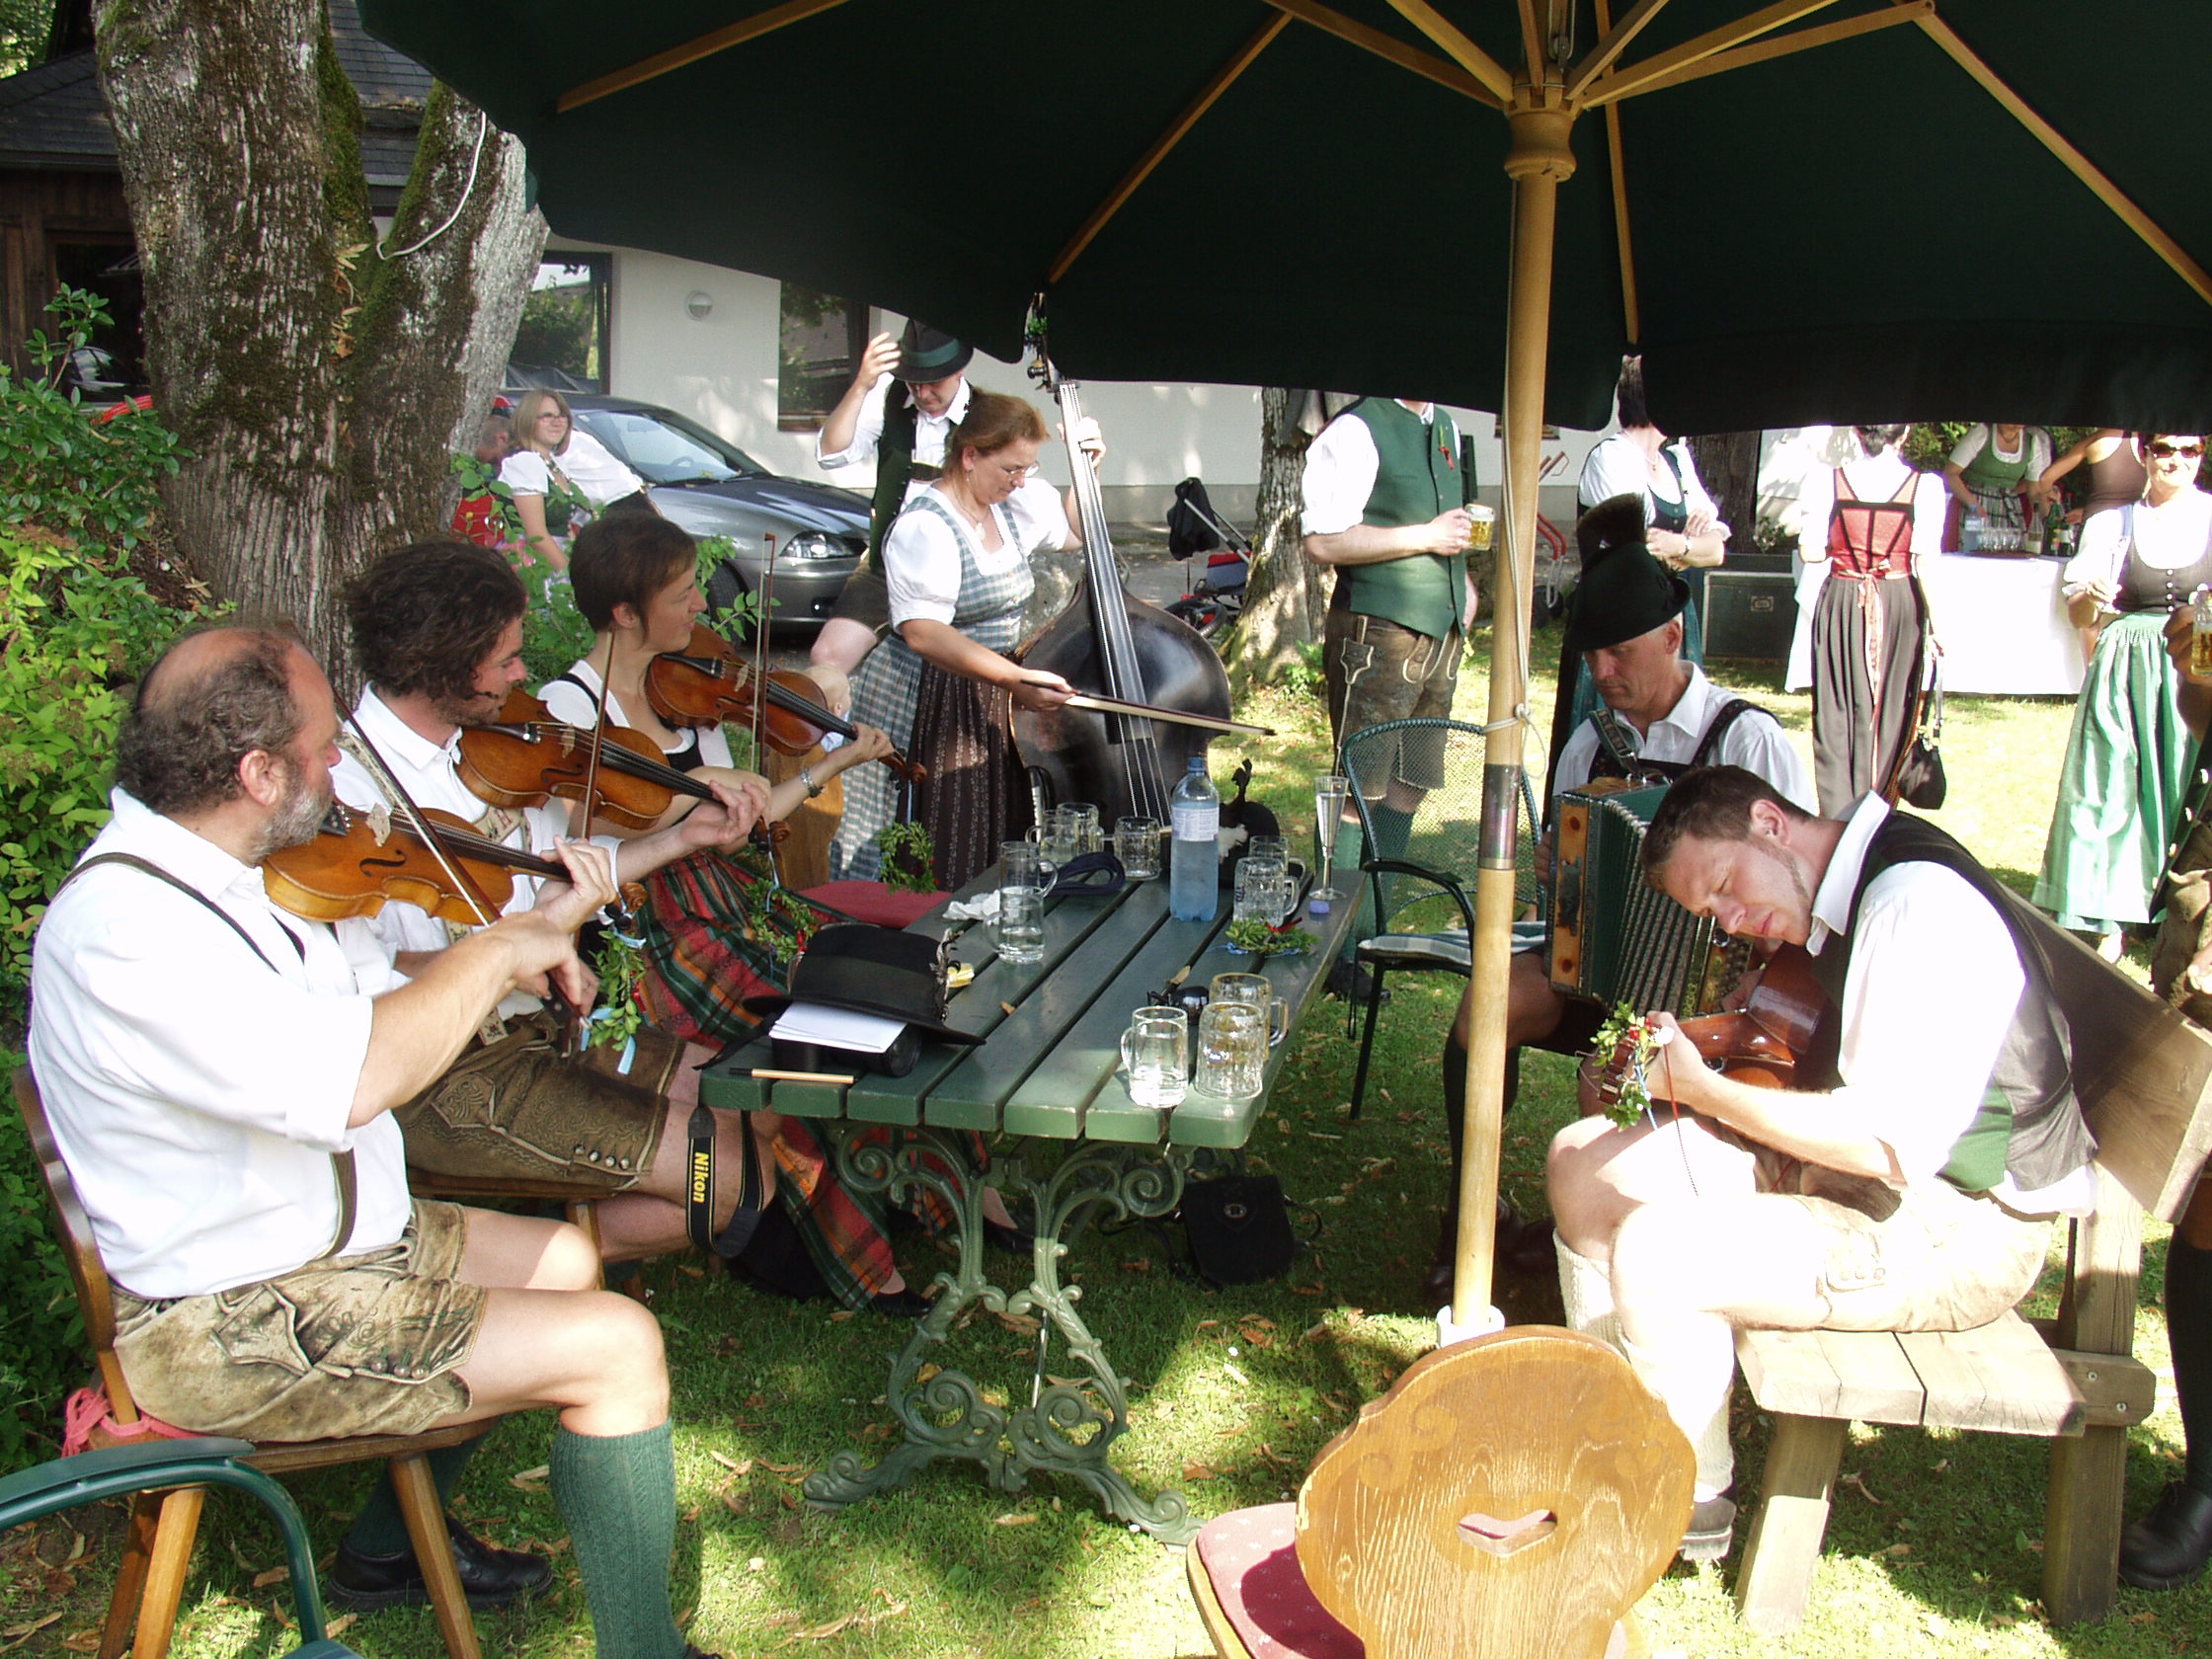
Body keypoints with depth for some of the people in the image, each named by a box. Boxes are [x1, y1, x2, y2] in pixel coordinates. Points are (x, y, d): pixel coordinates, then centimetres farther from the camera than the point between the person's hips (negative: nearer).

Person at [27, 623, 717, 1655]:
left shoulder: (208, 875, 3)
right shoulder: (119, 928, -29)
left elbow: (380, 1003, 11)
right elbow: (351, 1081, -41)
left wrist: (530, 932, -3)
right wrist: (495, 950, -27)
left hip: (321, 1239, 10)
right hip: (232, 1328, -10)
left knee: (564, 1260, 23)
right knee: (614, 1345, -15)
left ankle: (389, 1545, 33)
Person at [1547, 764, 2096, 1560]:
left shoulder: (1920, 903, -23)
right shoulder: (1848, 892, 8)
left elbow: (1893, 1145, -29)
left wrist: (1703, 1089, -22)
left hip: (1957, 1234, -10)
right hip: (1852, 1169, 10)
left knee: (1654, 1251, -28)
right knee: (1583, 1161, 5)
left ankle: (1692, 1506, -4)